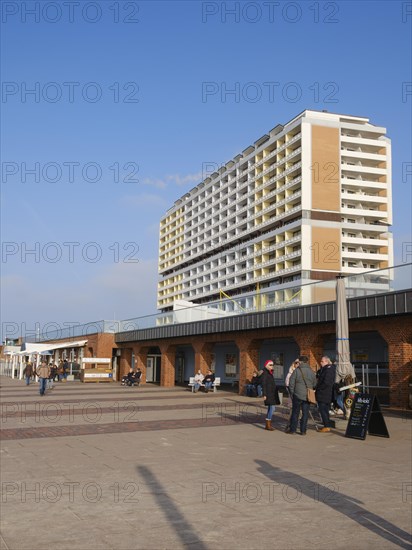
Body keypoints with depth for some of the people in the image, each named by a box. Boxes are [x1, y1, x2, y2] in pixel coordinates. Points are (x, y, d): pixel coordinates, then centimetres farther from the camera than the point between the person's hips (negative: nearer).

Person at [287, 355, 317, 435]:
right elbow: (314, 384, 10)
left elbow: (291, 384, -7)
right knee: (305, 413, 7)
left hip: (297, 395, -3)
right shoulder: (311, 372, 3)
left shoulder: (296, 371, -8)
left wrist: (292, 393, 3)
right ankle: (303, 431, 9)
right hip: (308, 396, 3)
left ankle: (292, 429, 11)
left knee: (295, 413, 7)